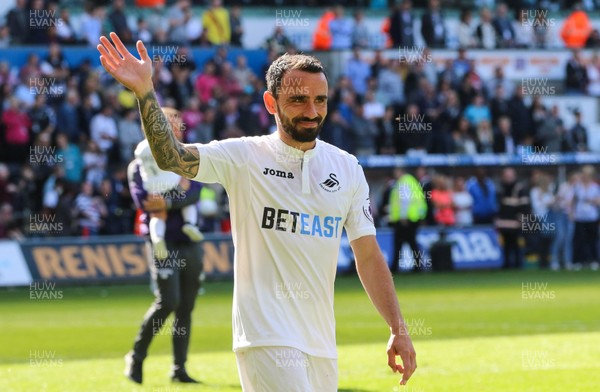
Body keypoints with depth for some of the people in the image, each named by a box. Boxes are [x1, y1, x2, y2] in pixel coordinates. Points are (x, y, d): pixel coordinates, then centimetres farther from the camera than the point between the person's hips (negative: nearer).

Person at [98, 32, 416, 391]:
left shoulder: (347, 168, 8)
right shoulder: (245, 157, -3)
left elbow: (369, 256, 9)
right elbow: (172, 157, -19)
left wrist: (398, 329, 3)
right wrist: (144, 91, -32)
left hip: (322, 343, 5)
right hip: (268, 338, -5)